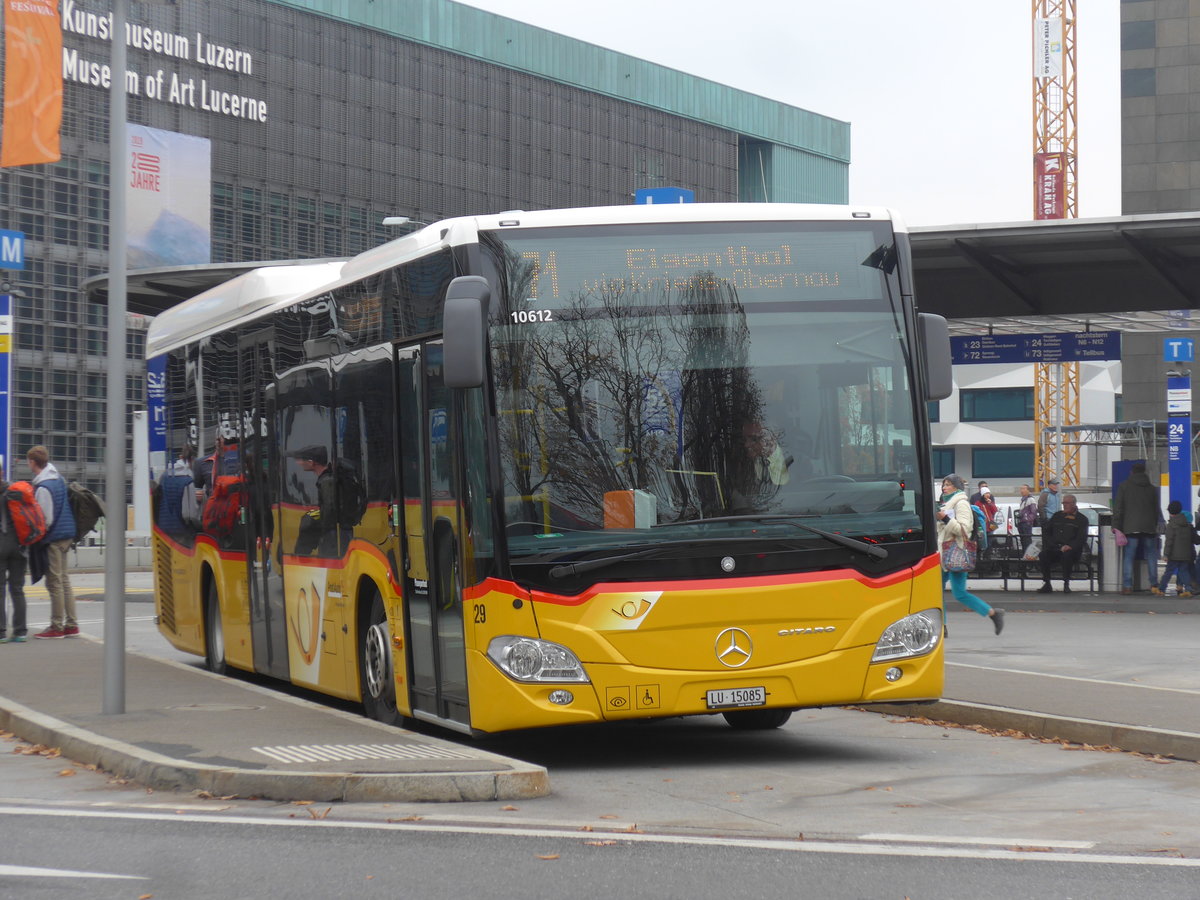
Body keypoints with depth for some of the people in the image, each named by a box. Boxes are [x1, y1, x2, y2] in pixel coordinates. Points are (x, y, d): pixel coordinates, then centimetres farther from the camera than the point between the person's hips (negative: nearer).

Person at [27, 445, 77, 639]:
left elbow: (46, 519, -18)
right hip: (67, 536, 9)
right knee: (64, 580, 14)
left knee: (54, 583, -3)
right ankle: (71, 624, 16)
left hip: (53, 539, -9)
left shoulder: (43, 487, -18)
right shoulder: (59, 479, 10)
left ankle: (56, 627, 1)